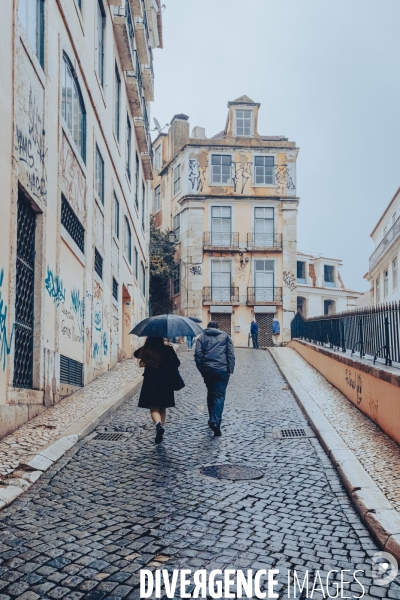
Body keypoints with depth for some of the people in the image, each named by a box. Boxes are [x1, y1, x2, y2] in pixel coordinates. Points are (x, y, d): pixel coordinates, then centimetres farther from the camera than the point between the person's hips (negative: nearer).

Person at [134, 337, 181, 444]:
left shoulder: (145, 350, -6)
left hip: (150, 383, -1)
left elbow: (136, 354, 14)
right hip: (165, 383, 1)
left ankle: (158, 425, -25)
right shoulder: (168, 350, -8)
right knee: (162, 408, 16)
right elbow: (177, 363, -3)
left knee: (154, 409, 2)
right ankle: (160, 429, 20)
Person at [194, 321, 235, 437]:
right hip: (222, 370, -2)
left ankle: (212, 419, 27)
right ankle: (216, 422, -15)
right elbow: (231, 354, 0)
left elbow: (198, 355, 0)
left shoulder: (201, 337, 11)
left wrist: (202, 370, 6)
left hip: (207, 370, 2)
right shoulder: (225, 336, 10)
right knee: (219, 395, 0)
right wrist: (230, 370, 0)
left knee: (210, 393, 19)